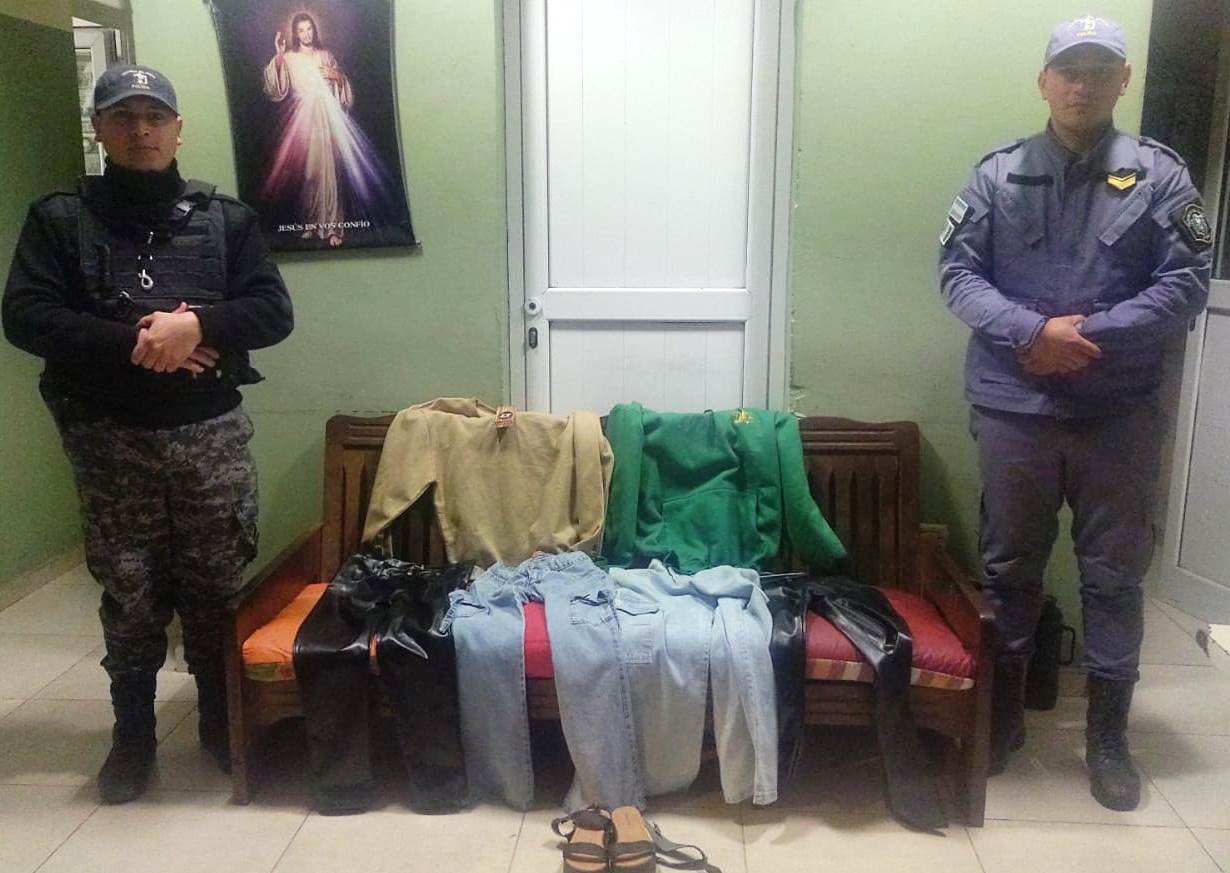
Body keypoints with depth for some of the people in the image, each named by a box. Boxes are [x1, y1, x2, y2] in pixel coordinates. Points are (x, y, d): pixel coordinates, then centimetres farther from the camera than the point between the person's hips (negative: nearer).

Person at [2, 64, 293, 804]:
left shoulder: (226, 217, 6)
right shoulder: (60, 219, 4)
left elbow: (274, 312, -2)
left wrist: (198, 326, -20)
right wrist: (132, 342, -18)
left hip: (211, 436, 1)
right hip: (110, 441, 0)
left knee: (219, 590, 9)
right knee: (130, 597, 9)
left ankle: (223, 724, 28)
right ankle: (133, 734, 27)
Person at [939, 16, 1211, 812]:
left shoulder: (1160, 175, 1)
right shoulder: (998, 174, 2)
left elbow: (1186, 284, -5)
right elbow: (958, 272, -3)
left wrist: (1092, 336, -17)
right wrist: (1031, 332, -18)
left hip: (1120, 413, 0)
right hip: (1013, 407, 1)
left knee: (1115, 576, 9)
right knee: (1010, 568, 12)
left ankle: (1109, 738, 25)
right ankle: (1004, 715, 30)